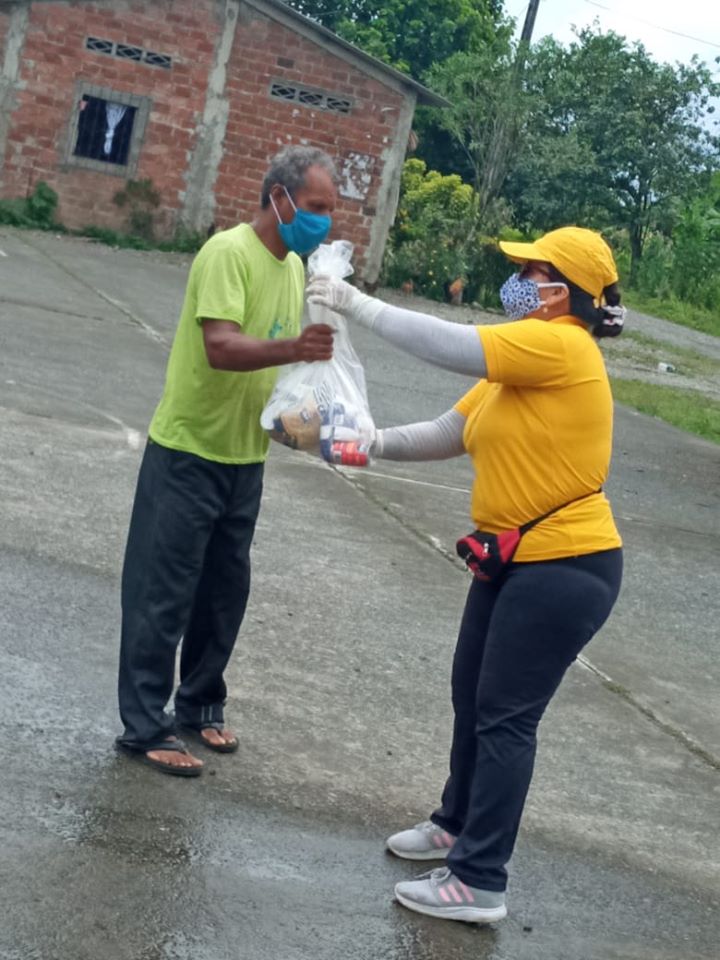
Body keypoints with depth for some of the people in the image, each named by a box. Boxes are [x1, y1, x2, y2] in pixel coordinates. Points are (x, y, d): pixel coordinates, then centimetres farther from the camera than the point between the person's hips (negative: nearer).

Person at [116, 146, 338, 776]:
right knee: (164, 594, -1)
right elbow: (221, 347, -30)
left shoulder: (294, 266, 8)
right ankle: (145, 727, 7)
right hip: (188, 453, -8)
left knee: (225, 590, 16)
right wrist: (295, 347, -45)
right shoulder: (229, 252, -18)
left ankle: (199, 705, 30)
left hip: (246, 458, 8)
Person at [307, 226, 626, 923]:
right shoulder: (517, 363, 11)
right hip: (513, 560, 9)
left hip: (565, 568, -9)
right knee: (472, 698, 19)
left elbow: (451, 345, -27)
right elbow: (446, 435, 10)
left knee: (504, 718, -5)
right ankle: (459, 824, 38)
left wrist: (358, 305, -18)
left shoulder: (560, 346, -19)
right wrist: (371, 442, -2)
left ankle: (479, 884, 3)